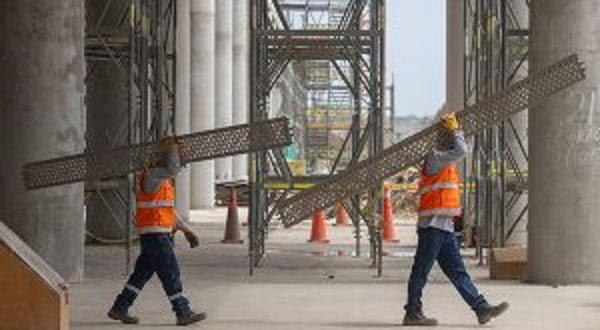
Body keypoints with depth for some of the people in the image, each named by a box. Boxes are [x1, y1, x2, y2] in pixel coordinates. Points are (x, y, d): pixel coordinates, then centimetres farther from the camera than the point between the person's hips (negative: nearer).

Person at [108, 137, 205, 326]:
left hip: (160, 234, 10)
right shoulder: (152, 175, -13)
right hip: (155, 234, -10)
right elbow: (173, 169, -33)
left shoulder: (163, 179, 19)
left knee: (142, 273, 12)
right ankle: (183, 313, -2)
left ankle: (119, 308, 16)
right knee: (170, 273, -6)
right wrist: (173, 147, -16)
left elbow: (169, 210, 23)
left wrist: (186, 230, 18)